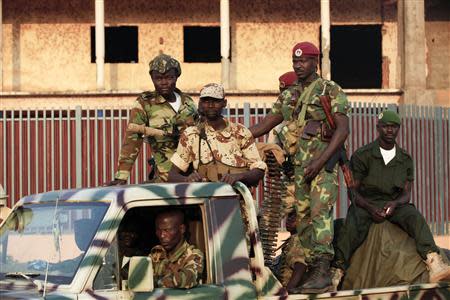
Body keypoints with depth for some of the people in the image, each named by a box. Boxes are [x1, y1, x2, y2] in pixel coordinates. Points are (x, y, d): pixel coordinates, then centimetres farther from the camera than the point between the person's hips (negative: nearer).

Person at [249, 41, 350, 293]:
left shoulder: (331, 91, -2)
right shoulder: (288, 96, 18)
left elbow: (343, 129, -10)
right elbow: (267, 123, 24)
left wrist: (320, 161, -18)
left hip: (324, 162, -7)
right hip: (299, 166, 7)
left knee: (320, 213, -16)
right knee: (302, 216, 4)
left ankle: (323, 272, -20)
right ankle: (311, 271, 8)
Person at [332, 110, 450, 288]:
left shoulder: (405, 160, 10)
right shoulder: (362, 155, 0)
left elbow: (407, 194, 5)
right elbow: (353, 191, -3)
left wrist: (394, 204, -20)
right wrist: (371, 209, -22)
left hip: (394, 204, 2)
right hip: (365, 203, -2)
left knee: (415, 217, -30)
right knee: (352, 226, -36)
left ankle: (435, 266, -52)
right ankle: (336, 275, -45)